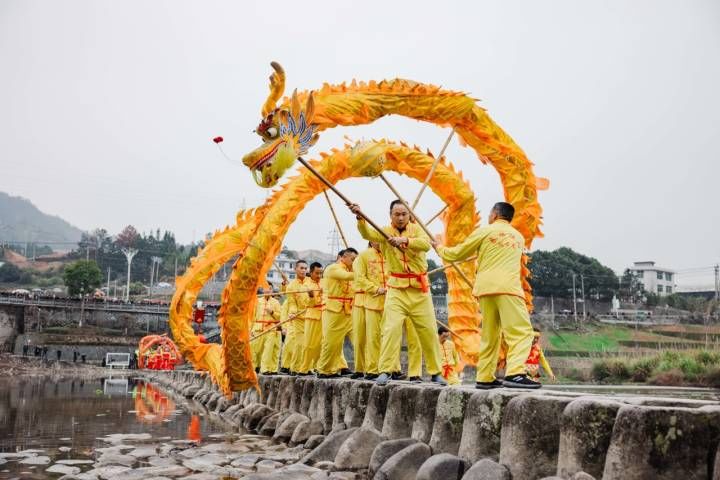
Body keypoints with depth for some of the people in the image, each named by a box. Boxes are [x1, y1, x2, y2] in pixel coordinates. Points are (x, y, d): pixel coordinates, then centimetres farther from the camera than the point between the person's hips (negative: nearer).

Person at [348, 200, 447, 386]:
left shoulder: (416, 229, 4)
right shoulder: (385, 232, 2)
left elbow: (426, 244, -17)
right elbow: (367, 234, -19)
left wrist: (405, 241, -33)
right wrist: (360, 217, -38)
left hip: (420, 289, 1)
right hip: (397, 289, -1)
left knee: (429, 331, 6)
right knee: (391, 328, -13)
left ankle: (436, 373, 19)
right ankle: (385, 371, -6)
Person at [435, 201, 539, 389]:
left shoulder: (484, 231, 12)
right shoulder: (519, 237, 21)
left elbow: (457, 254, 17)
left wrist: (440, 249, 36)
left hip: (486, 288, 1)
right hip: (508, 288, -1)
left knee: (489, 336, 11)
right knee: (521, 332, -9)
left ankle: (485, 377, 13)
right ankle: (515, 374, -27)